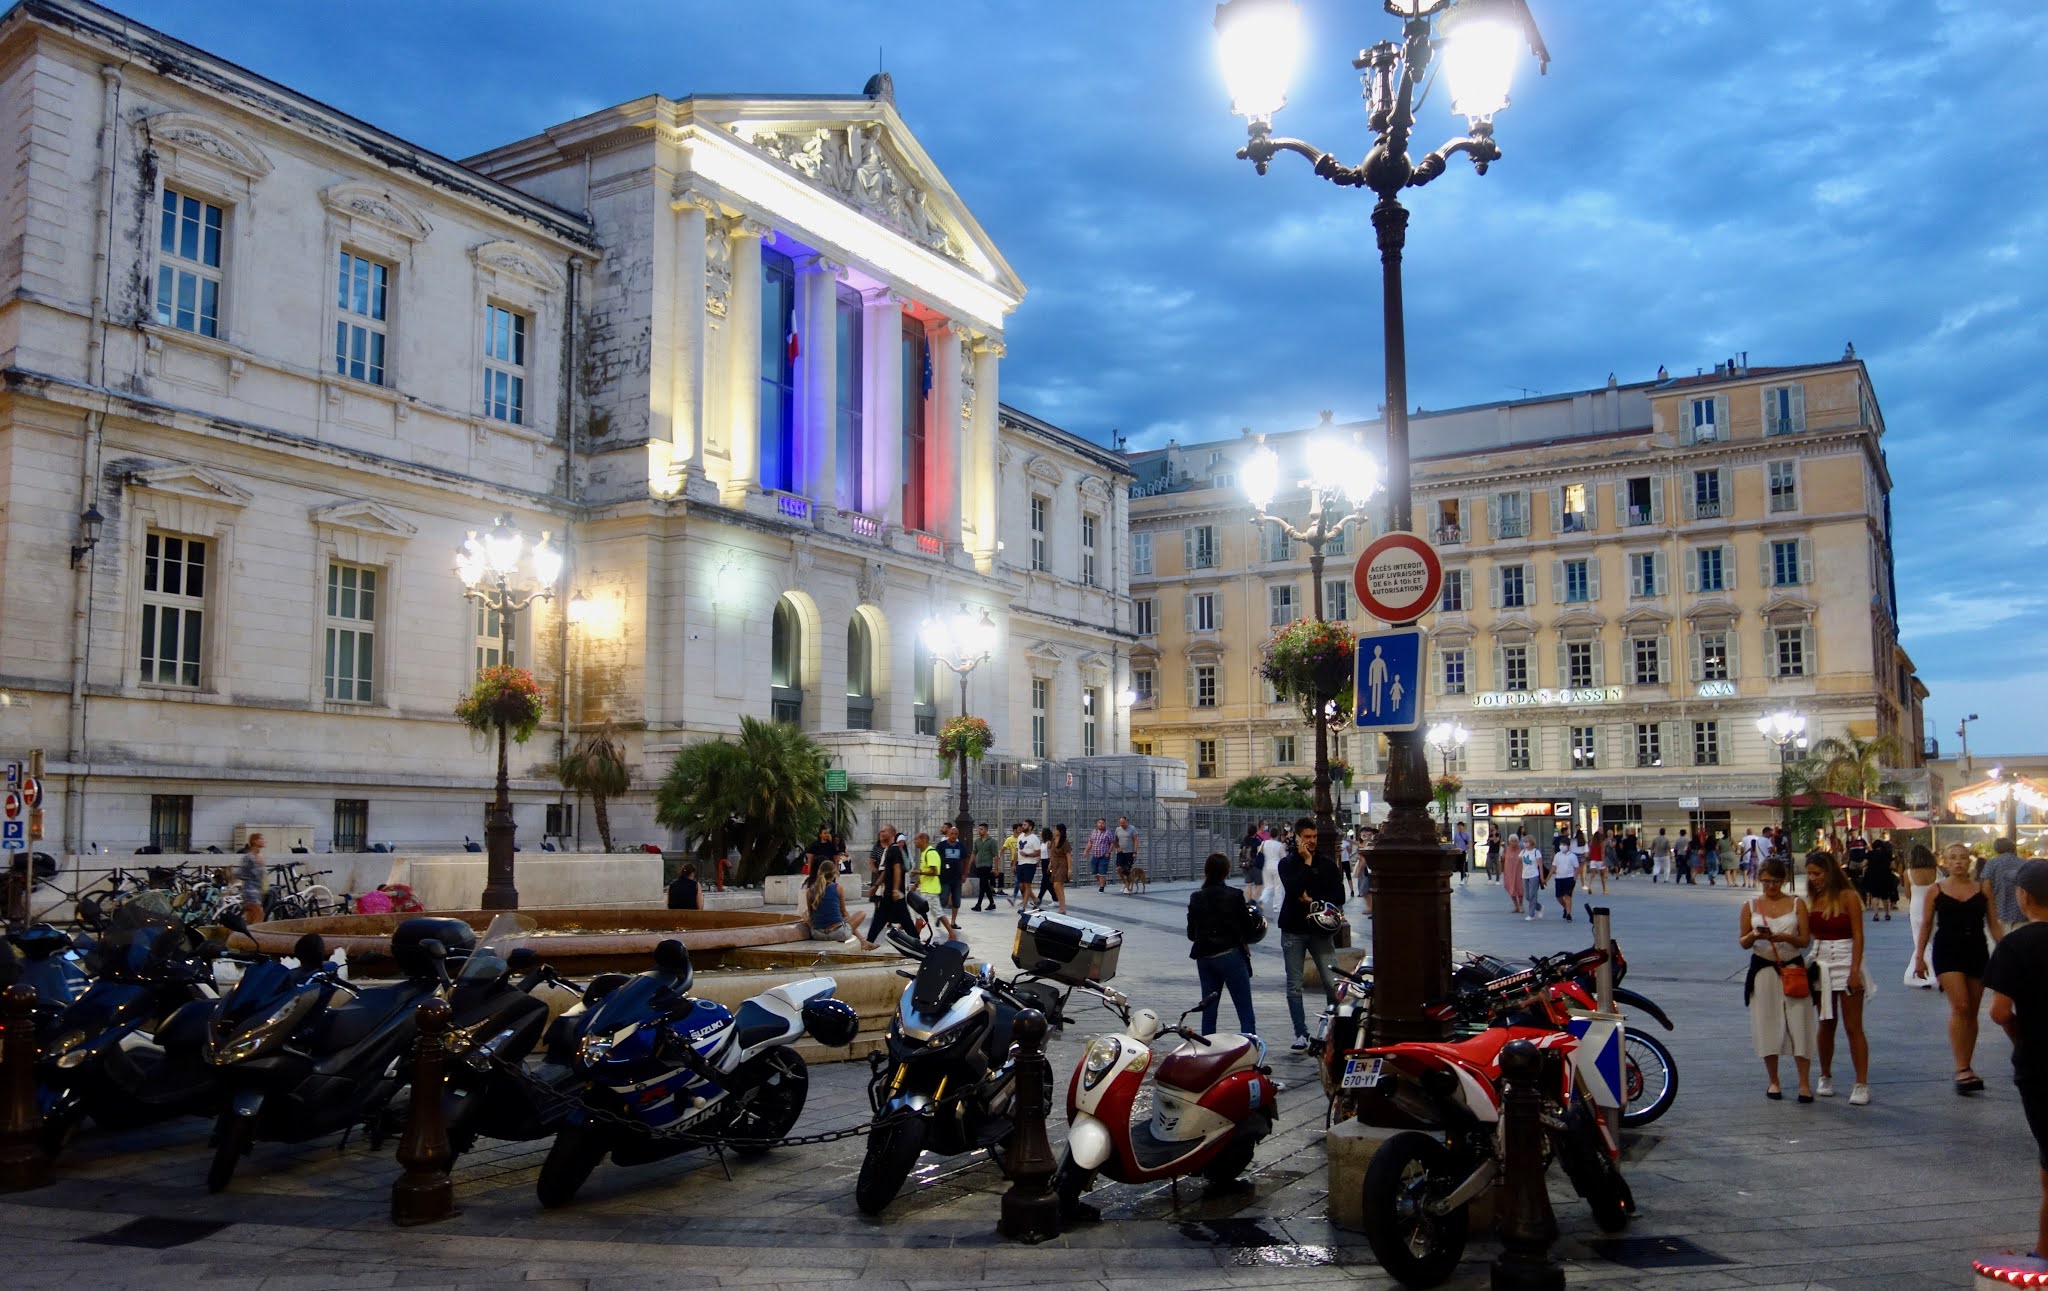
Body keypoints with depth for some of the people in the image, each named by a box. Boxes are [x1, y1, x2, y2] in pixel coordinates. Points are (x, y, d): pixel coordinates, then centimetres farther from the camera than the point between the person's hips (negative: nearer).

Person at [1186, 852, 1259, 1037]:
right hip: (1230, 956, -4)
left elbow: (1191, 934, 7)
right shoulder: (1234, 896, -9)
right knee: (1246, 1015, -1)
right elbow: (1248, 931, -4)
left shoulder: (1196, 898, 2)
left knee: (1208, 1014, 13)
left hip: (1204, 957, 5)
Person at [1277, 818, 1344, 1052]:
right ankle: (1301, 1035, 8)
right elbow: (1293, 889, -16)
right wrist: (1307, 862, -14)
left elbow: (1339, 896, 1)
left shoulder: (1327, 865, 9)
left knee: (1333, 983, -9)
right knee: (1294, 986, 2)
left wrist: (1314, 901, -11)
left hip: (1320, 930, 1)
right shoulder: (1287, 863, 2)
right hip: (1293, 930, -1)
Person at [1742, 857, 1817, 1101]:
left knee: (1799, 1024, -5)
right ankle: (1773, 1081, 16)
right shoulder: (1750, 905, 4)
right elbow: (1744, 943, 5)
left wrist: (1785, 937, -20)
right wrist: (1754, 936, -16)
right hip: (1763, 969, 1)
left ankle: (1804, 1083, 3)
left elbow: (1805, 940, -1)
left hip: (1793, 968, -1)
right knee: (1767, 1025, 3)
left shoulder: (1797, 904, 2)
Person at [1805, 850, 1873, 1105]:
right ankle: (1826, 1077, 24)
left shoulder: (1848, 897, -7)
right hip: (1820, 962, 5)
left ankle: (1862, 1084, 0)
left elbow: (1858, 936, -10)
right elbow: (1807, 933, 9)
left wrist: (1855, 971, -15)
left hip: (1846, 961, -4)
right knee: (1826, 1024, 12)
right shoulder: (1812, 899, 8)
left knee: (1853, 1026, -3)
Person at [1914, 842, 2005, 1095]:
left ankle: (1967, 1067, 19)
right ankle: (1961, 1069, -15)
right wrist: (1919, 956, 4)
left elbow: (1994, 923, 8)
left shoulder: (1983, 887, 5)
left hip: (1977, 951, 3)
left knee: (1971, 1012, 9)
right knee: (1959, 1006, -15)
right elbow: (1926, 925, 7)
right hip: (1947, 951, -3)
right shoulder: (1935, 891, 1)